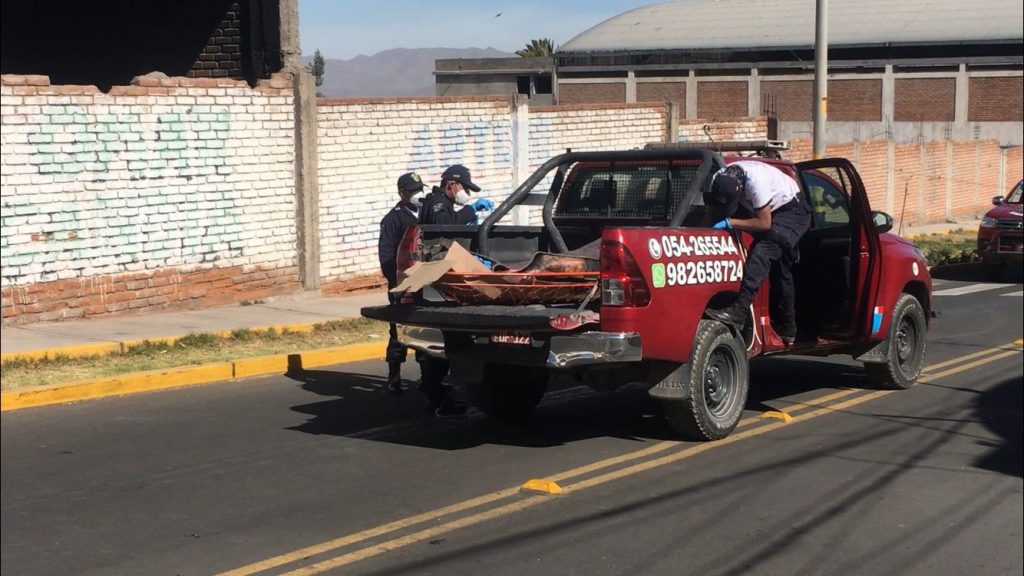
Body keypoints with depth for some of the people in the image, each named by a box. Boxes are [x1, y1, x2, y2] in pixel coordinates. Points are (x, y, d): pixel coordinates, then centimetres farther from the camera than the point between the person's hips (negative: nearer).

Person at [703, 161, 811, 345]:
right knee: (781, 272, 13)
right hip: (770, 213, 8)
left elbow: (764, 223, -29)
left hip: (792, 211, -8)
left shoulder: (756, 181, -36)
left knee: (762, 251, -29)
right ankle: (788, 330, 22)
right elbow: (713, 211, -1)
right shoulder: (720, 181, -17)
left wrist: (729, 222, -30)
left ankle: (738, 312, -40)